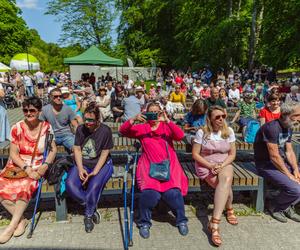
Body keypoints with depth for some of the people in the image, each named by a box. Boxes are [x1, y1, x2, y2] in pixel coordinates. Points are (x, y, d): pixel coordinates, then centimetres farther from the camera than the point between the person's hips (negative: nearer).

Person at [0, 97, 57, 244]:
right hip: (16, 166, 2)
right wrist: (27, 169, -18)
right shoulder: (17, 128, -5)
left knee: (25, 185, -31)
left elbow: (53, 150, 2)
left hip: (36, 167, -1)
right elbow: (13, 154, -5)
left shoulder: (46, 127, -3)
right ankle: (21, 220, -8)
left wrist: (45, 165, -15)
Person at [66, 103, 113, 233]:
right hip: (83, 164, 4)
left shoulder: (105, 130, -10)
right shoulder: (80, 129, 2)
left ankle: (88, 215, -3)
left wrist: (95, 172, -18)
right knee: (70, 185, -23)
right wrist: (80, 169, -12)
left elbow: (104, 154, -10)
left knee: (94, 186, -31)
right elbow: (77, 150, 2)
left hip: (101, 164, -4)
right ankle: (92, 207, -2)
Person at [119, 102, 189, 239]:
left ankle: (181, 220, 8)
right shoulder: (142, 128, 14)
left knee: (172, 193, -23)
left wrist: (167, 121, -14)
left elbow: (180, 135, -3)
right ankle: (144, 222, 2)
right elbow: (123, 131, 6)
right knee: (150, 193, -27)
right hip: (149, 166, 0)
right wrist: (134, 119, -10)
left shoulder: (167, 127, 14)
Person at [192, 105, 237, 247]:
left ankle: (214, 223, -24)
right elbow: (195, 154, -6)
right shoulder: (202, 132, -8)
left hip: (224, 164, 2)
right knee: (225, 186, -29)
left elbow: (232, 154, 5)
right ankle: (229, 209, 0)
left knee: (226, 180, -33)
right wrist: (211, 166, -17)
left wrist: (222, 165, -14)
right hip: (205, 165, -2)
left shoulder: (229, 131, 2)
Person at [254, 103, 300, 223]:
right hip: (267, 165, -9)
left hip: (282, 163, 9)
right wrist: (289, 175, -17)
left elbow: (289, 151, 9)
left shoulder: (288, 128, 6)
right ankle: (274, 207, 7)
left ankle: (287, 207, 17)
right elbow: (274, 156, -24)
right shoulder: (272, 127, -24)